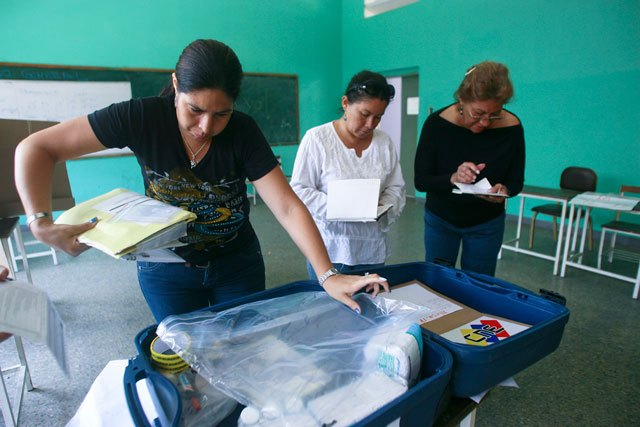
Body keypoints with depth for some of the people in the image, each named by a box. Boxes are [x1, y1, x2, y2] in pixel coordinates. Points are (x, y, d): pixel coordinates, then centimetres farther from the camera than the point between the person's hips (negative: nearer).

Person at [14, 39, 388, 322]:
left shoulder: (243, 132, -20)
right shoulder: (143, 117, -21)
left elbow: (287, 206, -27)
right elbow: (36, 148, -15)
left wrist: (328, 275, -35)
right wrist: (41, 223, -28)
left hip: (237, 264, 1)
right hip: (168, 269, 0)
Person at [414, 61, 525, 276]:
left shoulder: (511, 127, -17)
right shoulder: (437, 123, -21)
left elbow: (516, 180, -5)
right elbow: (420, 180, -18)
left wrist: (504, 190, -28)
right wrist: (453, 178, -37)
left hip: (486, 225, 1)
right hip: (440, 220, 0)